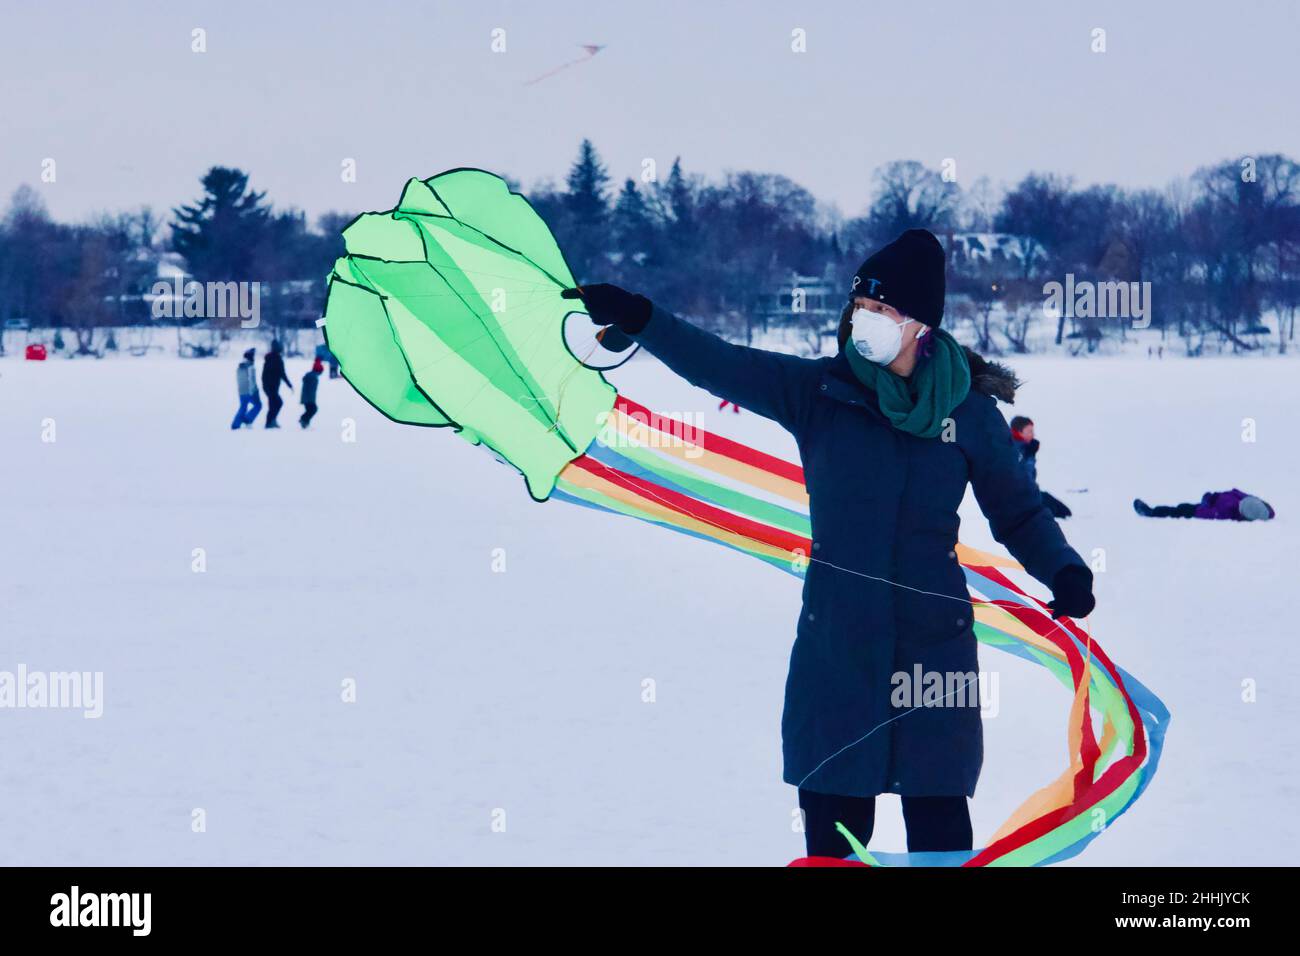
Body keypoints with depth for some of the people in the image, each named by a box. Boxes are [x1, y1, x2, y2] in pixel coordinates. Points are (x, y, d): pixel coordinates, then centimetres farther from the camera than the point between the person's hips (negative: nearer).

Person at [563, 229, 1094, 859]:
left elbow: (1019, 512, 9)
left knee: (939, 822, 1)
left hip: (935, 644, -1)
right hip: (835, 645, 1)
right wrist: (637, 317, -23)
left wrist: (1064, 572, -9)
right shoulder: (817, 391, 0)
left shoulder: (970, 413, 1)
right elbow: (721, 366, -10)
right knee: (833, 826, 4)